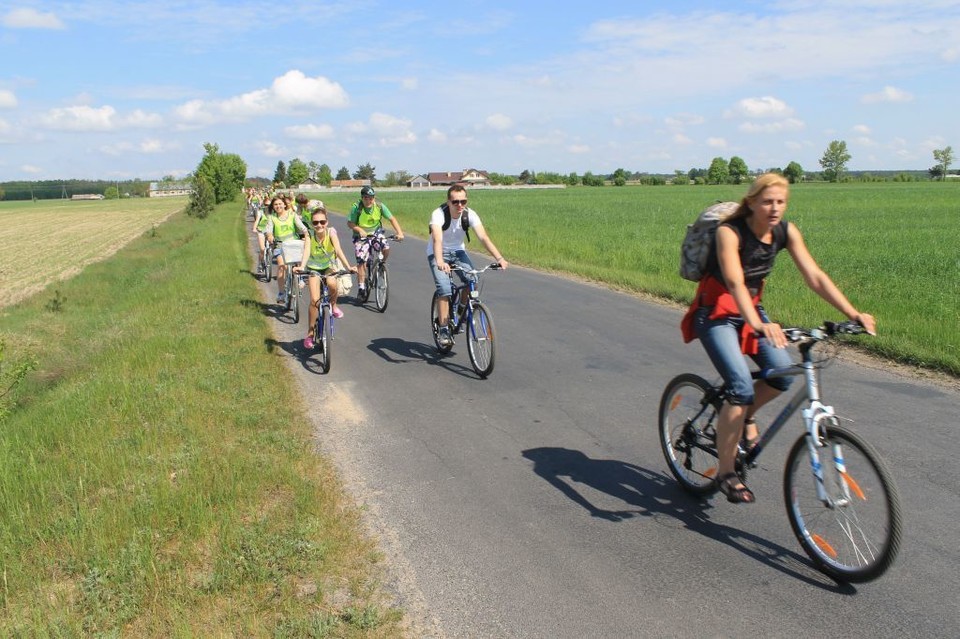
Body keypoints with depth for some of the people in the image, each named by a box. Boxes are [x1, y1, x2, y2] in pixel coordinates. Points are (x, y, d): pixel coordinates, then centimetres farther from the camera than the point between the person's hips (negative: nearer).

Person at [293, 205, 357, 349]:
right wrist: (301, 267, -51)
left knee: (332, 284, -35)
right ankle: (310, 333, 4)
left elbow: (338, 250, -29)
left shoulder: (331, 232, -19)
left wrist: (348, 266, -43)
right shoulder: (309, 236, -18)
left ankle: (333, 305, -2)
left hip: (329, 266, 0)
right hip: (314, 268, 0)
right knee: (314, 300, -12)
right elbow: (306, 252, -32)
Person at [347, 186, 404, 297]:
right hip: (361, 236, -2)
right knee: (361, 262, -12)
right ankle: (361, 289, -4)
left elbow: (392, 219, -12)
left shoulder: (379, 206, -13)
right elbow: (350, 223, -18)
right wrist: (360, 230, -37)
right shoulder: (357, 207, -19)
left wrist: (399, 233, -23)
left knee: (386, 248, -24)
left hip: (376, 233, 2)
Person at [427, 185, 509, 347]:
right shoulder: (438, 214, -28)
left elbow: (484, 237, -28)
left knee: (471, 280, -21)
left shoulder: (470, 214, -19)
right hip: (437, 253, -3)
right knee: (445, 289, -22)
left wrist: (499, 258, -43)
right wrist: (440, 262, -62)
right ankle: (444, 330, -12)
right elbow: (437, 239, -44)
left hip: (458, 251, 3)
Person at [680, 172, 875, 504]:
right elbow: (734, 282, -39)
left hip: (751, 309, 6)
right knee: (741, 387, -20)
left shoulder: (786, 231, -6)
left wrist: (853, 313, -20)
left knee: (783, 374, -15)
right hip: (715, 313, -6)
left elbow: (815, 276, -9)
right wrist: (758, 324, -55)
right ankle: (725, 472, -5)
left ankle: (744, 417, 17)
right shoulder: (729, 232, -24)